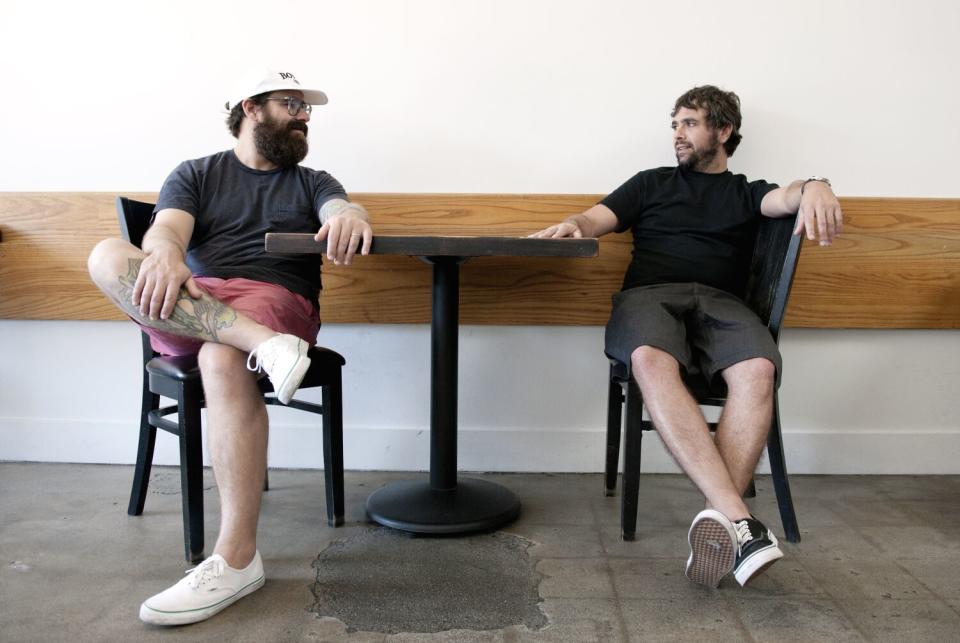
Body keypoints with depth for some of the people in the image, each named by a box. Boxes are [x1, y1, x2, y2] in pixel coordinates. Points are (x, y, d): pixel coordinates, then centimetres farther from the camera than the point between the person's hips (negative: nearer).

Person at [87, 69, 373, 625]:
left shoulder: (312, 182, 20)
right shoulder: (195, 175, 20)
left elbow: (342, 211, -2)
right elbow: (166, 228, 1)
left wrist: (351, 214, -29)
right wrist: (165, 252, -25)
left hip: (278, 300, -2)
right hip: (189, 305, 2)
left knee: (223, 358, -36)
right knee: (108, 257, -24)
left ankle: (237, 558, -31)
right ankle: (263, 344, -40)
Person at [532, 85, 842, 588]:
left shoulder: (746, 193, 27)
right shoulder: (651, 183, 29)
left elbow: (786, 198, 4)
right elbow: (595, 219, 18)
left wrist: (814, 186, -21)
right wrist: (571, 225, -7)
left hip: (720, 300, 1)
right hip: (648, 296, 0)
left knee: (758, 370, -34)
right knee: (651, 360, -37)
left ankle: (718, 520, -39)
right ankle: (738, 519, -44)